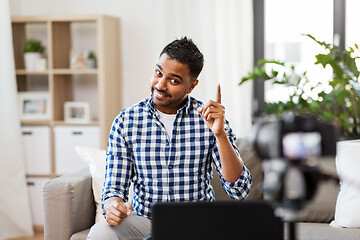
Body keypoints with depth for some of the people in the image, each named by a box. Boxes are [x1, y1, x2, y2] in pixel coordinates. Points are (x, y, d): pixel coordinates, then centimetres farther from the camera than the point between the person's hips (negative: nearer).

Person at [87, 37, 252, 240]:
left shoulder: (209, 119, -2)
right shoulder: (126, 121, 1)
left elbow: (240, 191, -8)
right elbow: (113, 188, 2)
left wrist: (220, 134, -20)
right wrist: (112, 204, -23)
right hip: (144, 222, 1)